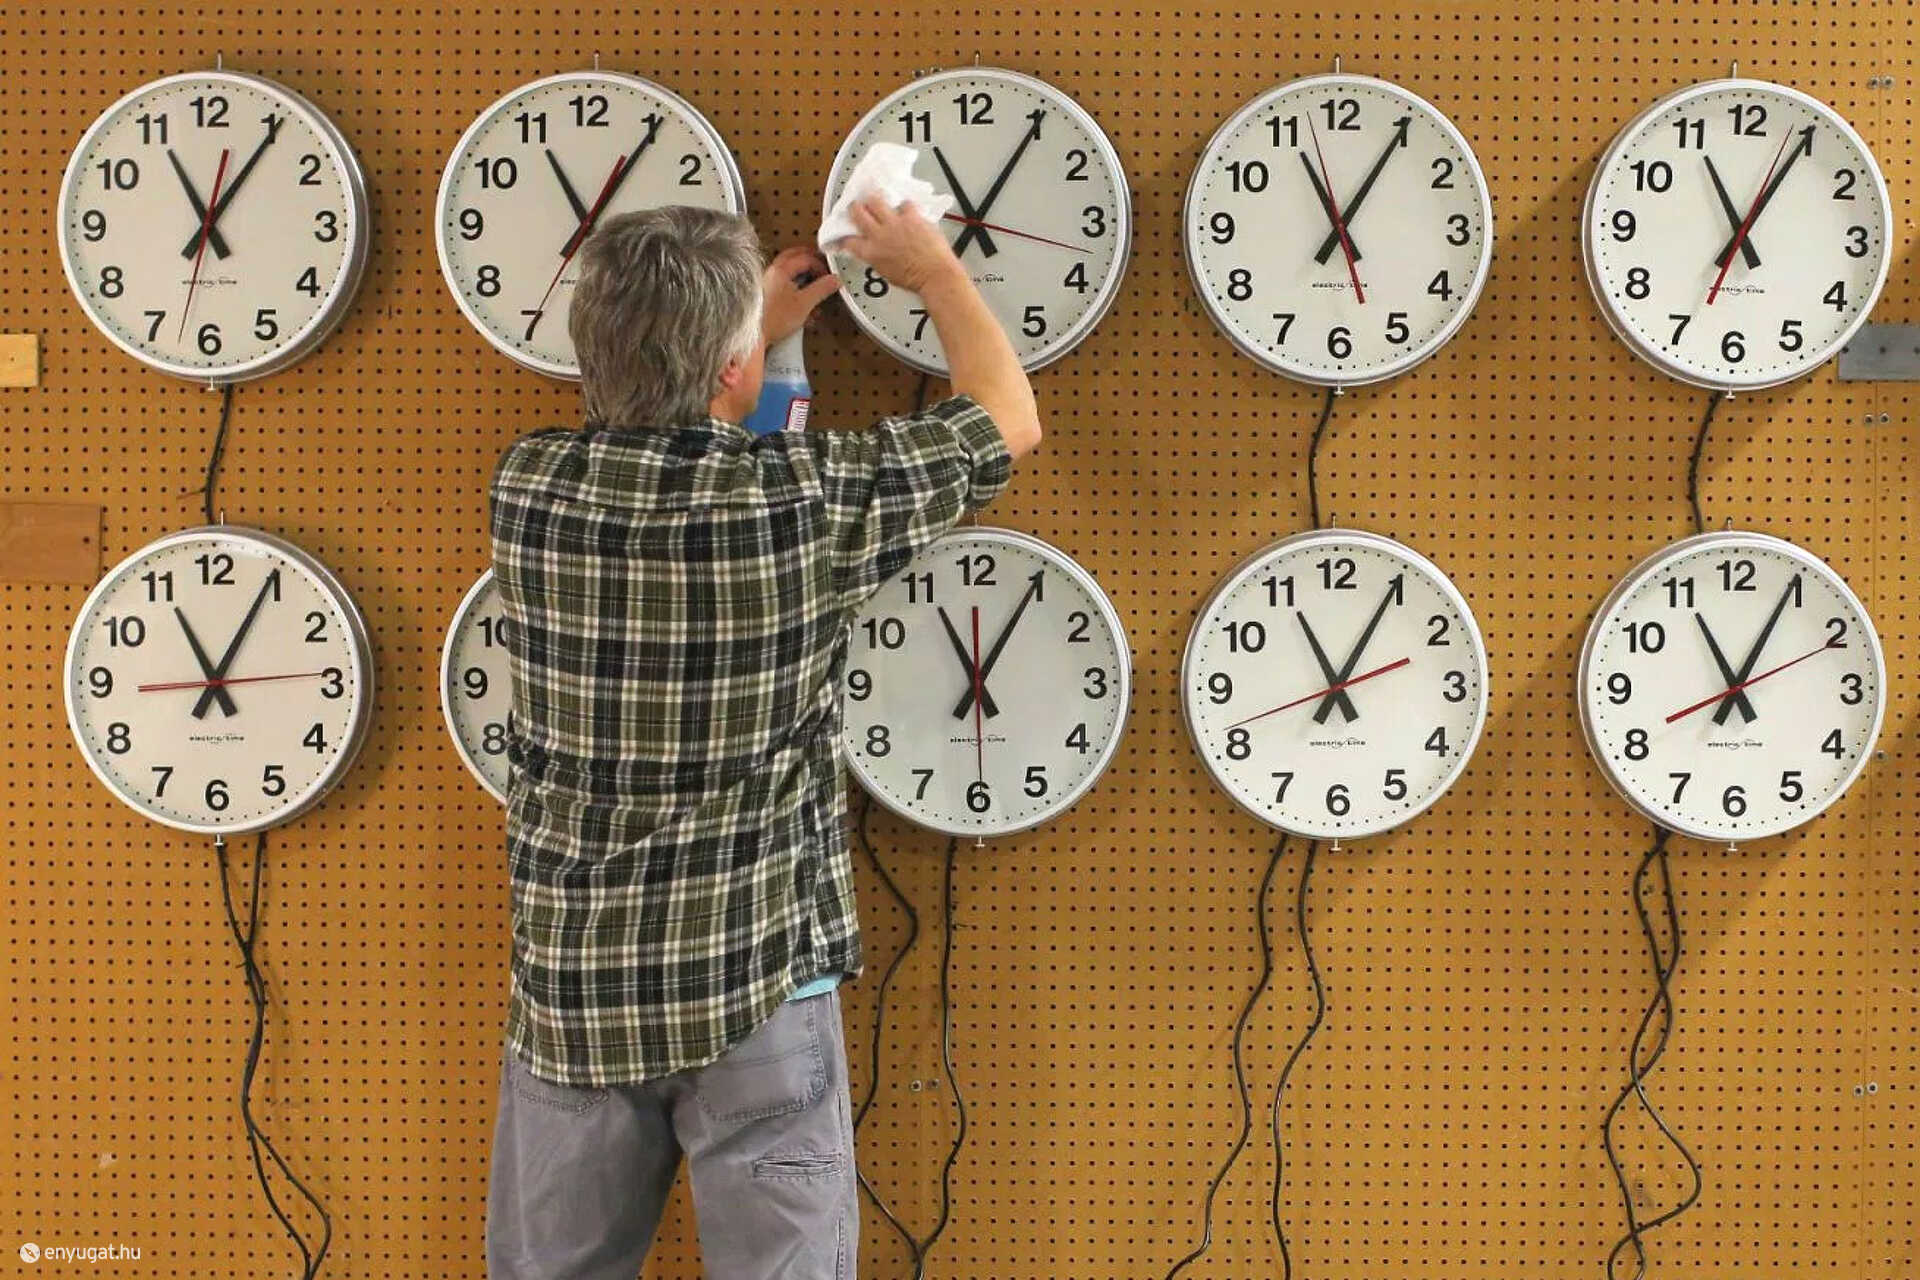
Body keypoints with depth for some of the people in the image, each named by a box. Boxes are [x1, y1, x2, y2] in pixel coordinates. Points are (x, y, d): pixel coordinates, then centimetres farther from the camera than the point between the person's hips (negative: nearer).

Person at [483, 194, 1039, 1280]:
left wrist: (755, 323, 26)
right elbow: (1010, 421, 3)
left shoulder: (526, 485, -5)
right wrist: (936, 271, 17)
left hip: (569, 984, 4)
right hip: (758, 986, -3)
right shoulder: (806, 499, -15)